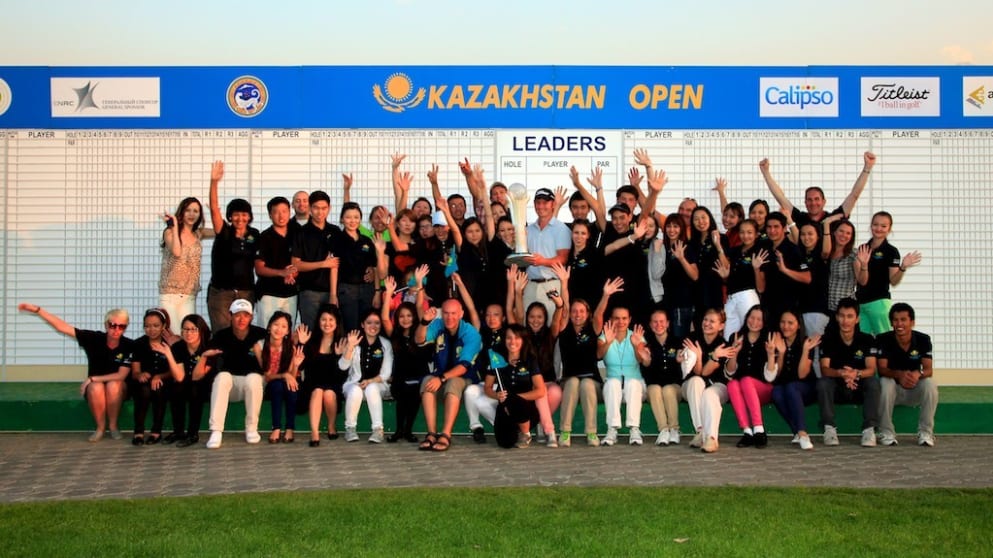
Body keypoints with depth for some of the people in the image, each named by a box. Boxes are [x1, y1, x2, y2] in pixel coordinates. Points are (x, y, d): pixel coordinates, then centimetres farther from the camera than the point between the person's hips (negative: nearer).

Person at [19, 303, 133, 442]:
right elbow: (62, 327, -15)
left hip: (117, 389, -1)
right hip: (95, 390, 1)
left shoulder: (129, 346, -17)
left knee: (113, 385, -34)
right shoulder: (94, 338, -14)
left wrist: (92, 379, -20)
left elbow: (121, 375, -18)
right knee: (96, 388, -33)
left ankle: (113, 426, -12)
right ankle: (100, 428, -11)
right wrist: (37, 310, -22)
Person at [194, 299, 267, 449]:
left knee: (254, 378, -33)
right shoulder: (221, 336, -7)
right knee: (222, 376, -31)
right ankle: (216, 431, -34)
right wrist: (204, 356, -27)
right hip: (229, 385, 1)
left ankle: (251, 429, -17)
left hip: (252, 385, -1)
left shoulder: (260, 335, -8)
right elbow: (197, 376, -9)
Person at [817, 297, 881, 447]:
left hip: (859, 388, 0)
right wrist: (841, 373, -39)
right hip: (837, 388, 0)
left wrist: (856, 374, -41)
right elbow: (824, 369, -16)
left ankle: (869, 429, -32)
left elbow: (871, 369, -16)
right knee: (822, 383, -30)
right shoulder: (828, 339, -6)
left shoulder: (867, 340, -5)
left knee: (873, 382, -30)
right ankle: (829, 429, -30)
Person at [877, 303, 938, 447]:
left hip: (914, 391, 1)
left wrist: (918, 374, -41)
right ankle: (887, 433, -22)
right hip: (893, 389, -1)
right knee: (885, 382, -34)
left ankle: (925, 433, -17)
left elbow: (928, 369, -16)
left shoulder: (923, 339, -7)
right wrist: (899, 374, -42)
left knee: (930, 383, -29)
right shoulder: (883, 340, -11)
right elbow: (882, 369, -20)